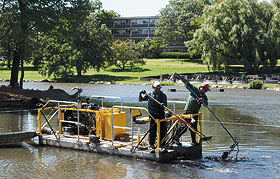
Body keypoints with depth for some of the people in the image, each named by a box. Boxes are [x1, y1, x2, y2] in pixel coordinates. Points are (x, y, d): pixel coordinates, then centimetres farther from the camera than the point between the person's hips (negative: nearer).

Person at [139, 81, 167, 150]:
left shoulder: (163, 95, 0)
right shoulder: (149, 94, 5)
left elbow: (165, 104, -10)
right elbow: (140, 100, 9)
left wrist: (163, 105, -34)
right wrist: (140, 93, -10)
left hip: (161, 115, 0)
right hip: (153, 115, 0)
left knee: (162, 129, 1)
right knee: (152, 129, -2)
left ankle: (162, 143, 11)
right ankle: (151, 144, 6)